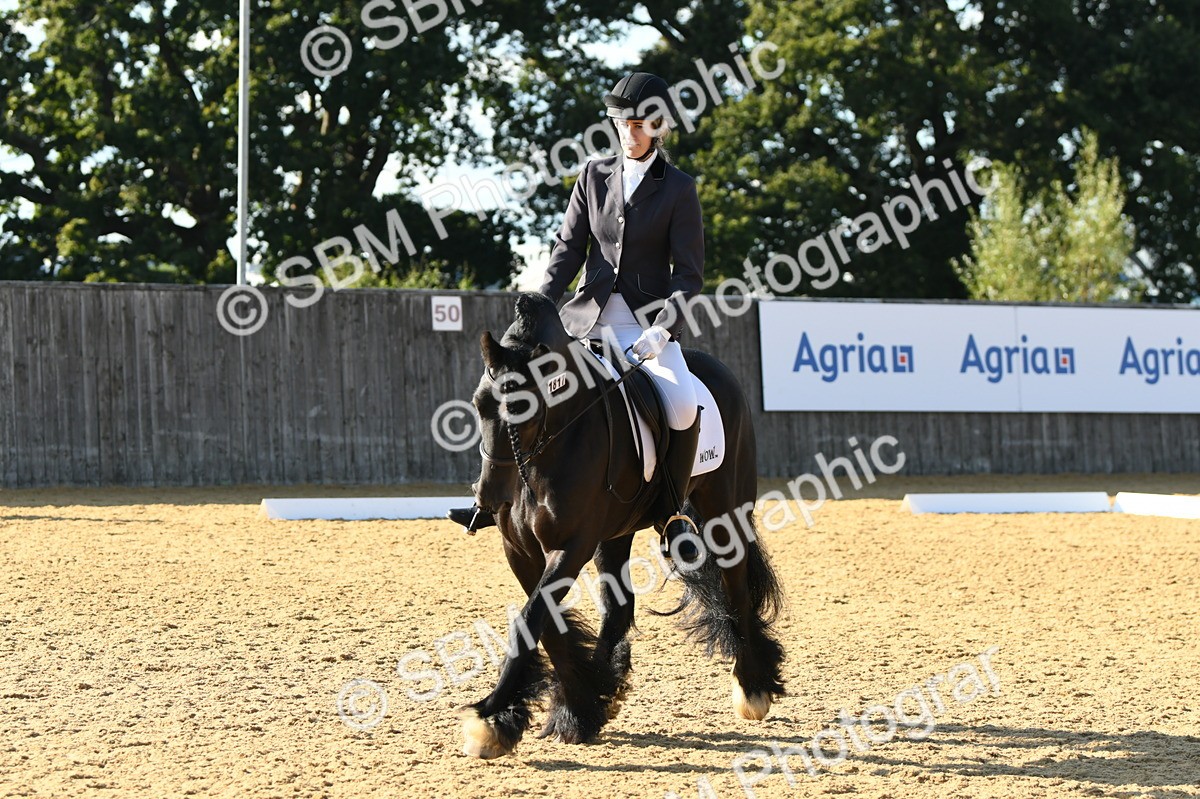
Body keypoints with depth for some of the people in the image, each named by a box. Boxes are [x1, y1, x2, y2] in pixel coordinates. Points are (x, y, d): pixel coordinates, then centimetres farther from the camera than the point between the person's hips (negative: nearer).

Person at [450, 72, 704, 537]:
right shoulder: (595, 176, 9)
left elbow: (689, 274, -5)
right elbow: (569, 249, 8)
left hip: (648, 322, -4)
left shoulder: (678, 189, -1)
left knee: (683, 409, -28)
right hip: (589, 317, 4)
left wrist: (663, 329, -20)